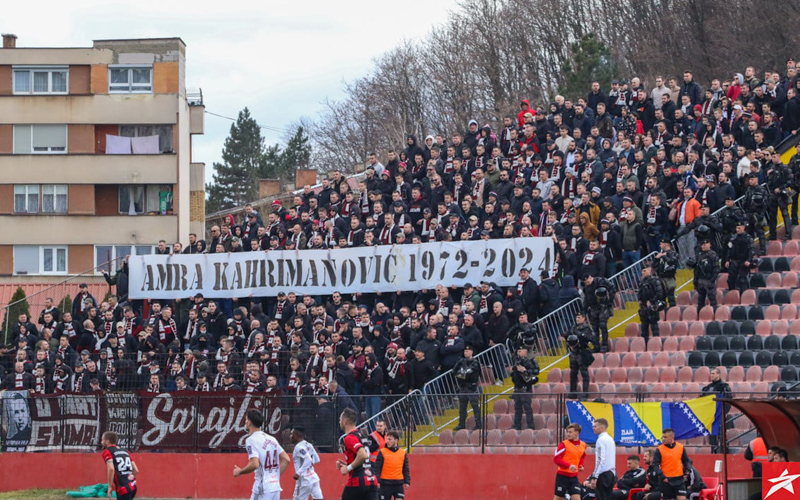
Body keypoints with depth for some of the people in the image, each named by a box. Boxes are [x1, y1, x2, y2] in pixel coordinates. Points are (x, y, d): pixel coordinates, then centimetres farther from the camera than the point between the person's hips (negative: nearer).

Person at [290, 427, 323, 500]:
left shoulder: (299, 447, -12)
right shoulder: (308, 445, 13)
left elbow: (308, 460, -24)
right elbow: (317, 460, 21)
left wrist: (298, 473, -23)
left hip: (304, 480, -8)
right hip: (313, 477, 8)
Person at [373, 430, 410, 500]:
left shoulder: (403, 453, 6)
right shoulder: (382, 453, -2)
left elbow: (406, 470, 12)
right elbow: (377, 469, -4)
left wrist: (407, 481, 2)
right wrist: (377, 481, -13)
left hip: (399, 484, 1)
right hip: (386, 484, -1)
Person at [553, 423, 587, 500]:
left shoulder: (583, 445, 5)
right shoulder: (564, 444, -10)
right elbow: (556, 458, -14)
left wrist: (581, 465, 5)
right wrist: (569, 465, -26)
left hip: (574, 476, 4)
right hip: (562, 476, -4)